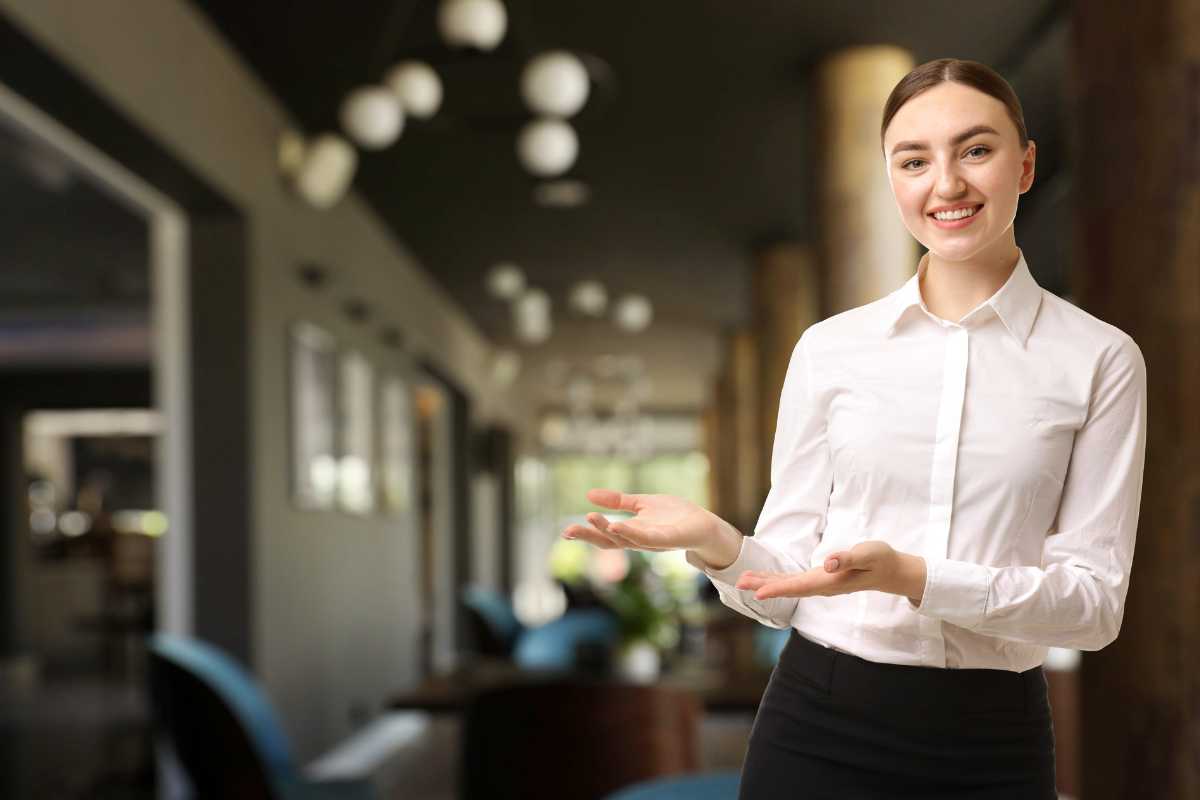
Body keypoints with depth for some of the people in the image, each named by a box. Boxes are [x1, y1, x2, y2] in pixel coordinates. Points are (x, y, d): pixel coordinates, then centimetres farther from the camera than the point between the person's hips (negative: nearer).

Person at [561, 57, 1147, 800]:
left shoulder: (1100, 359, -2)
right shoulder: (829, 348, 1)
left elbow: (1096, 600, -6)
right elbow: (787, 584, 3)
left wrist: (911, 577, -21)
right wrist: (717, 542, -19)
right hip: (818, 729, 1)